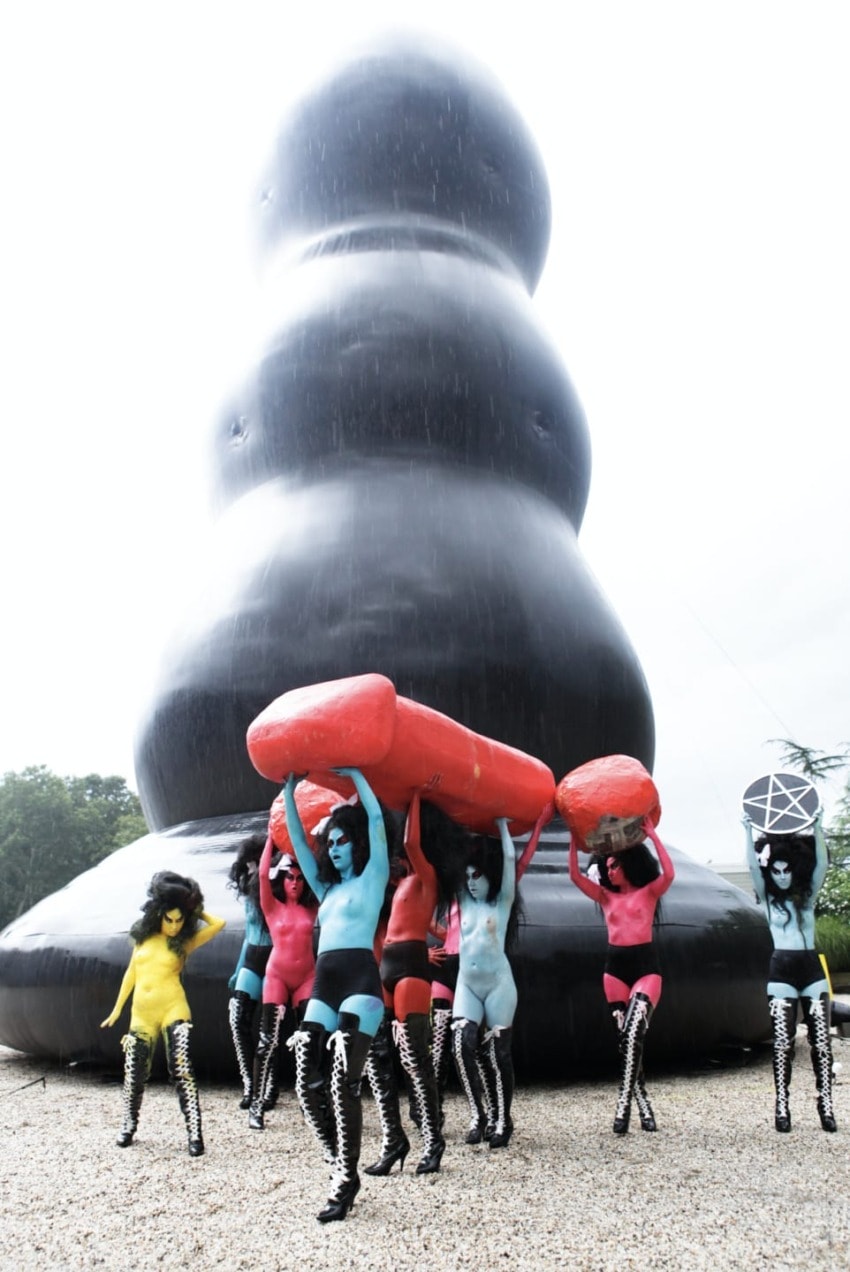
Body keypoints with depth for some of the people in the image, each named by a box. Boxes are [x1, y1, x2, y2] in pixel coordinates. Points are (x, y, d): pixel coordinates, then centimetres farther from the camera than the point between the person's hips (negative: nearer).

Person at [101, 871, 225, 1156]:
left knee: (181, 1071, -13)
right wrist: (117, 1010, 18)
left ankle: (195, 1134, -9)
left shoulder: (185, 943, 0)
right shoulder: (143, 937, 8)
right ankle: (129, 1125, 34)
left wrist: (194, 909, 2)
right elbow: (131, 973, 16)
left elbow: (218, 924, -10)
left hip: (173, 1011, -3)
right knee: (134, 1075, 10)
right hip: (141, 1015, 4)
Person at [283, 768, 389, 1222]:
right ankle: (341, 1164, 11)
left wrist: (354, 774, 4)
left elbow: (376, 820, -1)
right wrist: (289, 793, 21)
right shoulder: (328, 887, 26)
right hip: (323, 984, 7)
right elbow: (298, 844, 24)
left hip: (359, 980, -6)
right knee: (307, 1083, -3)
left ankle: (346, 1179, -5)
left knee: (343, 1083, -14)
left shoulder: (372, 878, 10)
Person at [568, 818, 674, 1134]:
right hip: (615, 967, 5)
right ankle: (644, 1107, 15)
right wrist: (575, 840, -3)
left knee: (634, 1032, -21)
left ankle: (624, 1104, -17)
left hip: (645, 965, -4)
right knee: (626, 1037, 5)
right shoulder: (606, 896, 12)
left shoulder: (648, 892, 3)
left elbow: (669, 874, -16)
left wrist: (652, 835, -15)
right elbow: (576, 876, 1)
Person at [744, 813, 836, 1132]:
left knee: (820, 1038, -4)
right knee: (782, 1040, -6)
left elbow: (822, 864, -5)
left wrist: (817, 828, -13)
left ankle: (825, 1104, -1)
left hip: (812, 968, 2)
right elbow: (753, 867, -8)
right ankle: (782, 1105, -5)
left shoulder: (807, 896, 9)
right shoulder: (768, 898, 6)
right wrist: (748, 832, -15)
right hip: (782, 970, -1)